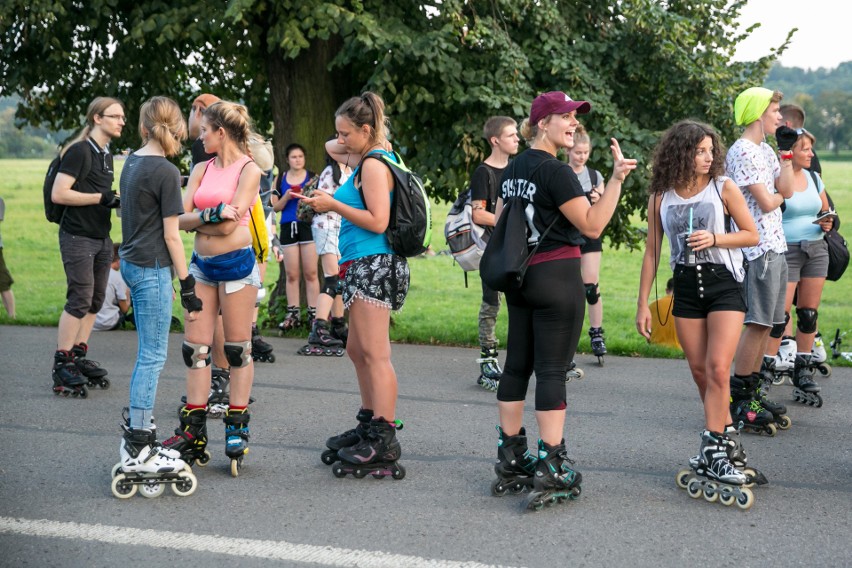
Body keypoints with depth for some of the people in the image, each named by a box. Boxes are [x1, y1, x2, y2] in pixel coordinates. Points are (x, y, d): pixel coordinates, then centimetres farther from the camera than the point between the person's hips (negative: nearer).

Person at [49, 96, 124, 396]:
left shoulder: (106, 154, 15)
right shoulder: (79, 151, -13)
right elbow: (58, 194, -19)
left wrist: (118, 201, 6)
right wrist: (103, 197, -20)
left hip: (102, 238, 9)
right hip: (78, 237, -9)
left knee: (95, 301, 10)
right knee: (80, 300, -9)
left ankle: (79, 356, 18)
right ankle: (62, 363, -3)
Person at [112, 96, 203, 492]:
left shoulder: (132, 162, 10)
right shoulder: (166, 172, -14)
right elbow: (171, 236, -14)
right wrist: (187, 287, -10)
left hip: (130, 261, 9)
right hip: (153, 269, -8)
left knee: (148, 355, 16)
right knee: (153, 356, -5)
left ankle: (137, 434, 21)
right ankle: (137, 452, -4)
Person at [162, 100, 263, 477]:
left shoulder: (248, 170, -5)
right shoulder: (201, 170, 11)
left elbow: (229, 224, -14)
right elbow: (181, 219, 1)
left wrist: (195, 219, -4)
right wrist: (212, 214, -15)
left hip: (236, 265, -6)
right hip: (202, 264, 6)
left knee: (238, 349, 2)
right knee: (196, 349, 4)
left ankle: (237, 430, 11)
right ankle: (193, 434, 9)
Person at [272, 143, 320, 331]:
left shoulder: (312, 177, 4)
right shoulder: (281, 179, 9)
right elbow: (276, 206, 9)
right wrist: (287, 197, -9)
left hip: (308, 226, -2)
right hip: (288, 227, 2)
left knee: (310, 273, -3)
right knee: (291, 274, 5)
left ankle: (313, 313, -1)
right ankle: (293, 314, 9)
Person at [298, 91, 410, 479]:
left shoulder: (374, 164, -11)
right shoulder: (369, 159, 18)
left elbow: (378, 221, -18)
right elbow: (331, 149, 34)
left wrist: (334, 205, -13)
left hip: (373, 265, -11)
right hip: (363, 267, 11)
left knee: (375, 354, -11)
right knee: (357, 350, 16)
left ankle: (383, 443, -11)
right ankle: (370, 425, 25)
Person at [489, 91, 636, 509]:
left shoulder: (513, 169, 12)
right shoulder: (556, 171, -14)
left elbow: (499, 225, 18)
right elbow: (592, 225, -17)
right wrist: (616, 179, -20)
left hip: (519, 278, 8)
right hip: (557, 276, -8)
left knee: (517, 365, 10)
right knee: (552, 370, -6)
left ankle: (510, 460, 16)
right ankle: (550, 471, -5)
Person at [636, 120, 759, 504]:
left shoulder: (723, 187, -4)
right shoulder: (661, 198, 3)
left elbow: (751, 235, 2)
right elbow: (651, 252, 7)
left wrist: (714, 238, -16)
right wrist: (643, 303, 5)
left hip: (723, 282, -3)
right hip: (686, 286, 3)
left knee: (718, 369, -14)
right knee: (699, 372, 7)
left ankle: (712, 450, -9)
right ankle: (726, 433, 23)